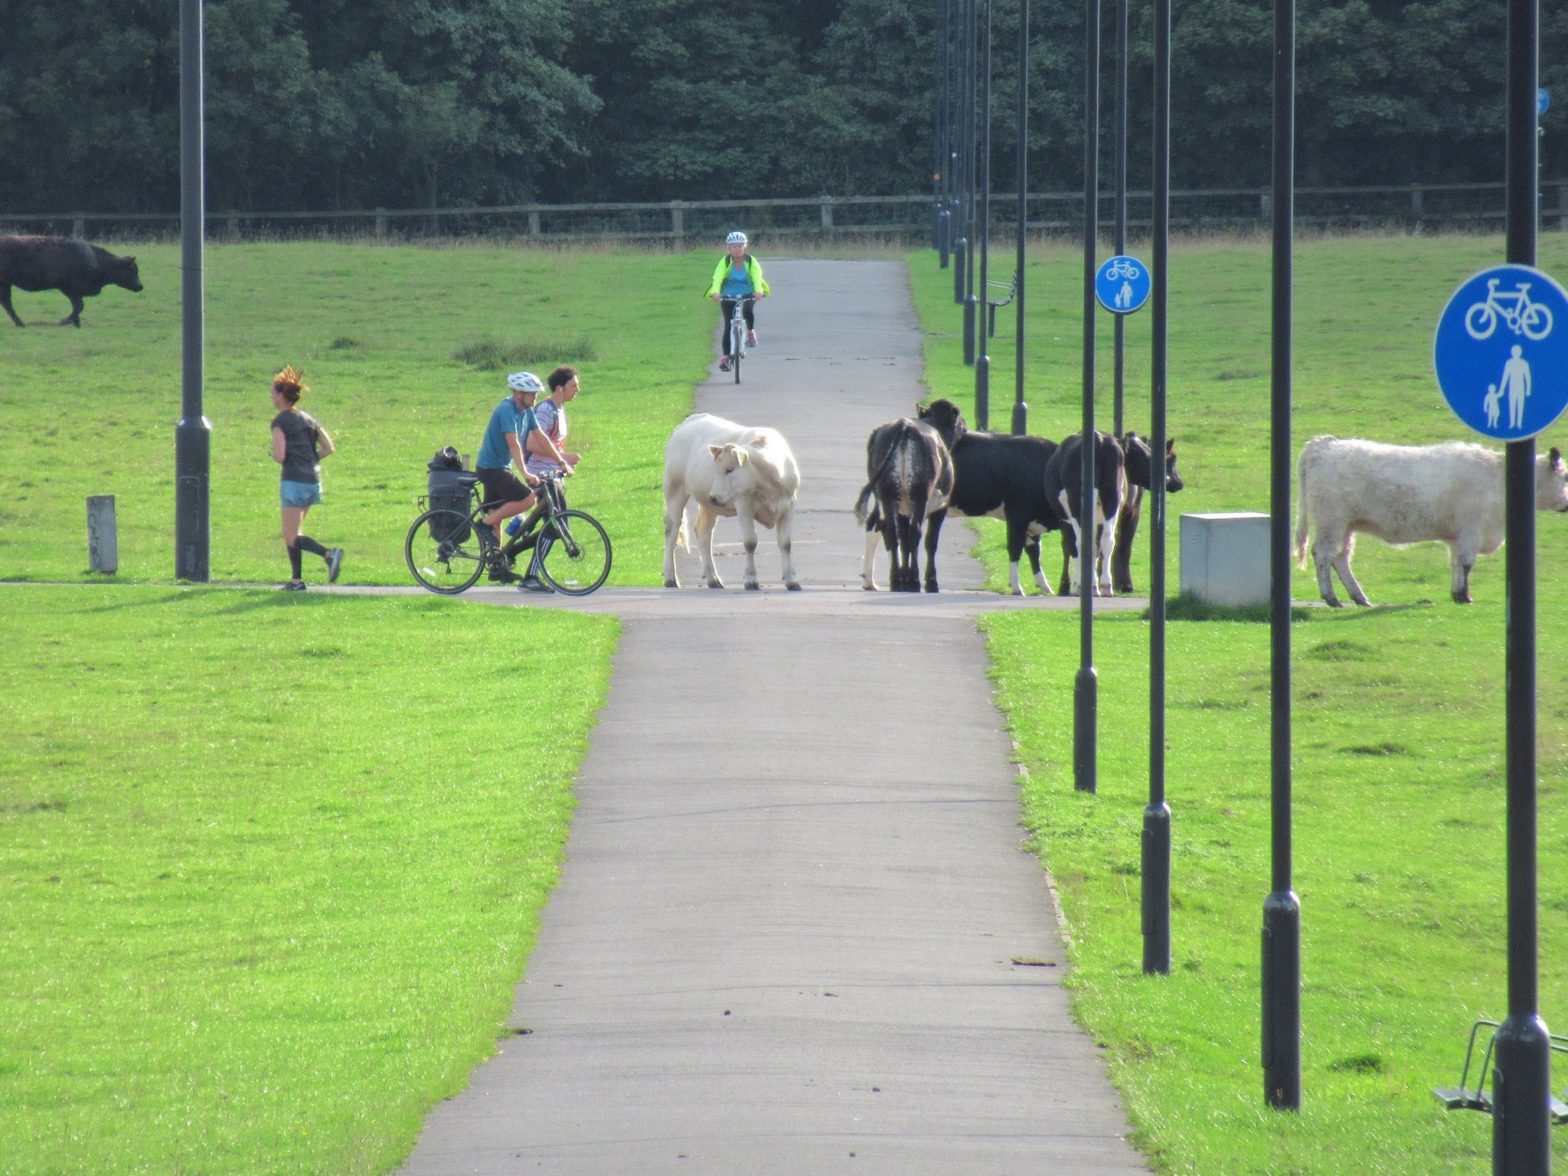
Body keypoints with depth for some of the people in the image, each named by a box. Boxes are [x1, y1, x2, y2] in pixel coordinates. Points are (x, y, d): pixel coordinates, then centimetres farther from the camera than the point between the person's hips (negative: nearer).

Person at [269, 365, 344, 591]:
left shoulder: (280, 421, -8)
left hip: (294, 482, -8)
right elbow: (329, 448, 10)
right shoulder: (309, 419, 12)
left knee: (291, 537, -5)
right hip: (313, 480, 8)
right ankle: (296, 579, 12)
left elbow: (279, 456, -17)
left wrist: (274, 454, 5)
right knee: (291, 533, 17)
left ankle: (329, 554, -24)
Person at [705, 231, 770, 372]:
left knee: (748, 310, -31)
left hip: (747, 294, 0)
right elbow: (718, 277, -29)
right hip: (728, 295, 0)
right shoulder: (725, 262, -14)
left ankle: (751, 332, -1)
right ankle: (725, 357, -5)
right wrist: (715, 292, -49)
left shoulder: (751, 261, -13)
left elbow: (757, 276, -28)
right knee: (728, 325, -10)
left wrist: (758, 290, -48)